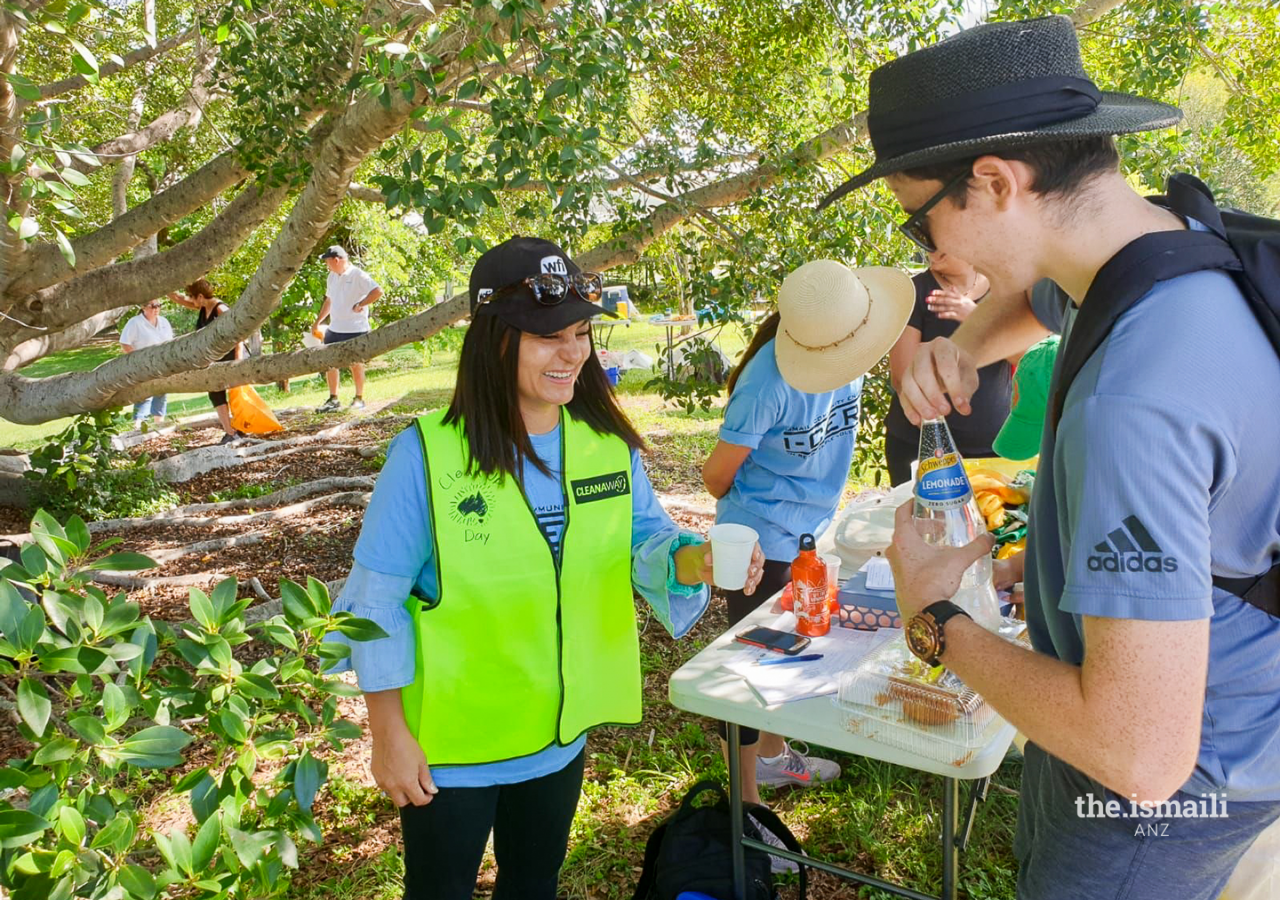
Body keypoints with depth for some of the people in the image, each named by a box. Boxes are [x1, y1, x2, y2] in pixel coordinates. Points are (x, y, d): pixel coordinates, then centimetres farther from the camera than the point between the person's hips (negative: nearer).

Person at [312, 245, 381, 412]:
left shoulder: (357, 275, -12)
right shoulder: (332, 277, 13)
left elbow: (377, 291, -21)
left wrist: (360, 304, -19)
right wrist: (318, 321, 20)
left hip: (355, 329, -7)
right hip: (334, 329, 7)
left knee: (356, 364, 3)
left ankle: (359, 398, 16)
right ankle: (333, 399, 14)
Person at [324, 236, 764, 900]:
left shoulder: (608, 441, -9)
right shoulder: (427, 453, -21)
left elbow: (642, 539, -2)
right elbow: (379, 599, -15)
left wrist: (692, 560, -25)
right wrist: (389, 735, -10)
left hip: (562, 732, 4)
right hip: (451, 744, -4)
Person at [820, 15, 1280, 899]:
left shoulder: (1132, 401, -38)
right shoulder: (1183, 233, -8)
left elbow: (1144, 754, -38)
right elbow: (1032, 294, 17)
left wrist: (935, 617, -24)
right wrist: (959, 353, -5)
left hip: (1168, 788, -8)